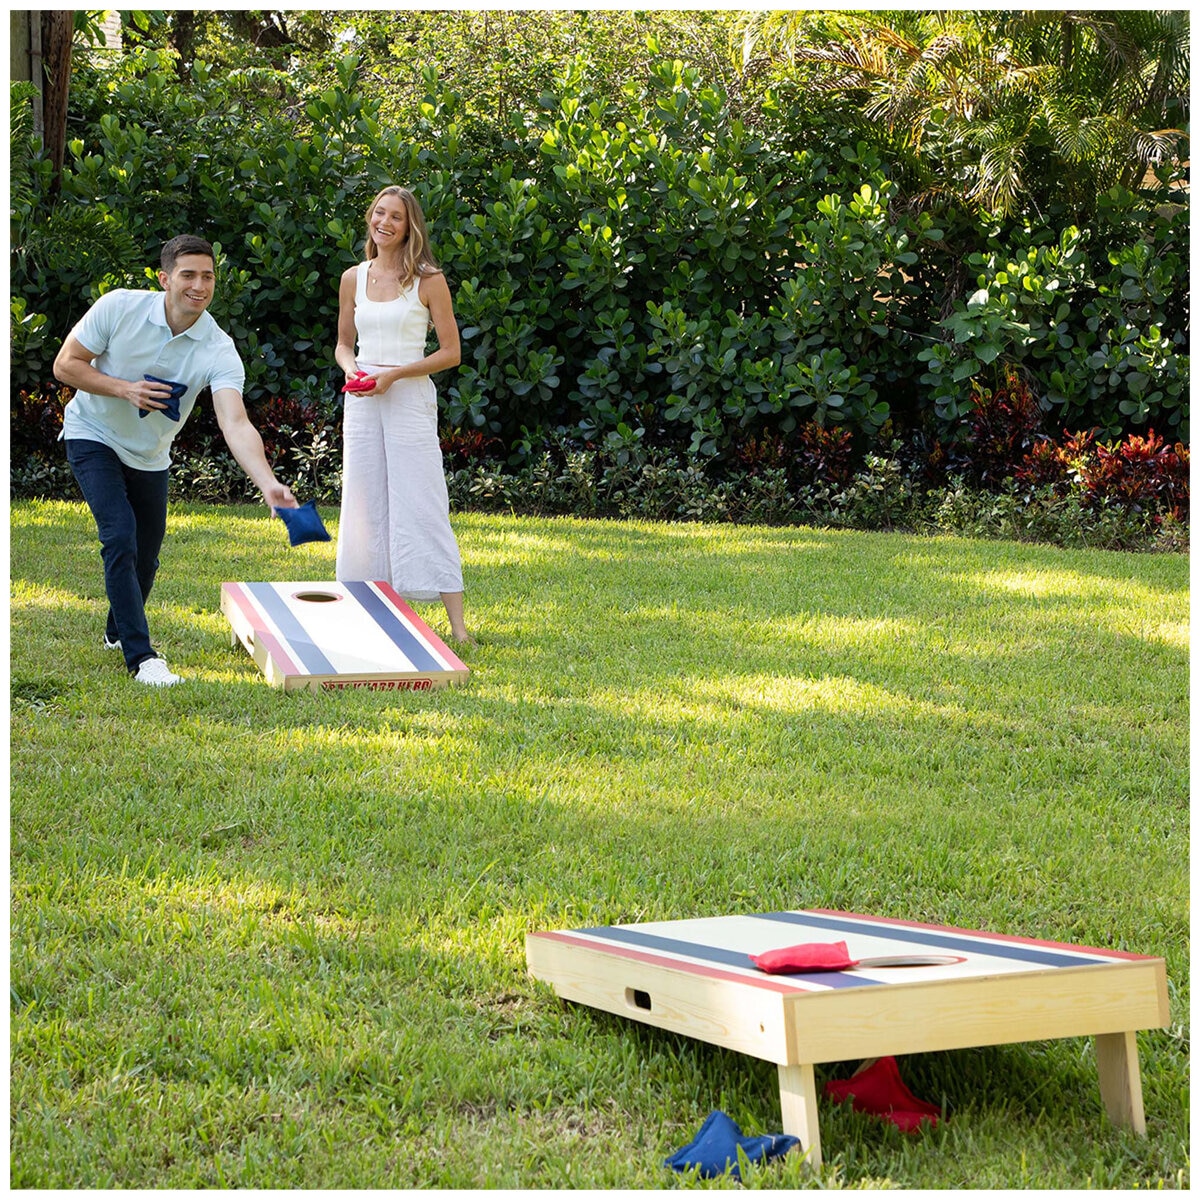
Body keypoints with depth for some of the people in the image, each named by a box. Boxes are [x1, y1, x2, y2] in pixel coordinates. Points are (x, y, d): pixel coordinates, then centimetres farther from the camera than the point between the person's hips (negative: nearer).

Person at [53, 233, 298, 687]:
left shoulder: (218, 351, -23)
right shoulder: (119, 307, -22)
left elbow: (235, 423, -35)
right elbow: (65, 364, -13)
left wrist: (268, 483, -51)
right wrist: (124, 388, -28)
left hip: (149, 455, 3)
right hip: (93, 436, -3)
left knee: (146, 554, 11)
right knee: (120, 537, -20)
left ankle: (117, 631, 41)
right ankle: (141, 657, -18)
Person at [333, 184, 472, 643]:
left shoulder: (427, 280, -4)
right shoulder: (353, 279, 9)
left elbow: (451, 352, -3)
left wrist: (394, 374, -14)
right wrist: (351, 367, -5)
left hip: (410, 400, -4)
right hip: (362, 402, 5)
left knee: (422, 507, -8)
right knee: (366, 506, 6)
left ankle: (457, 623, -7)